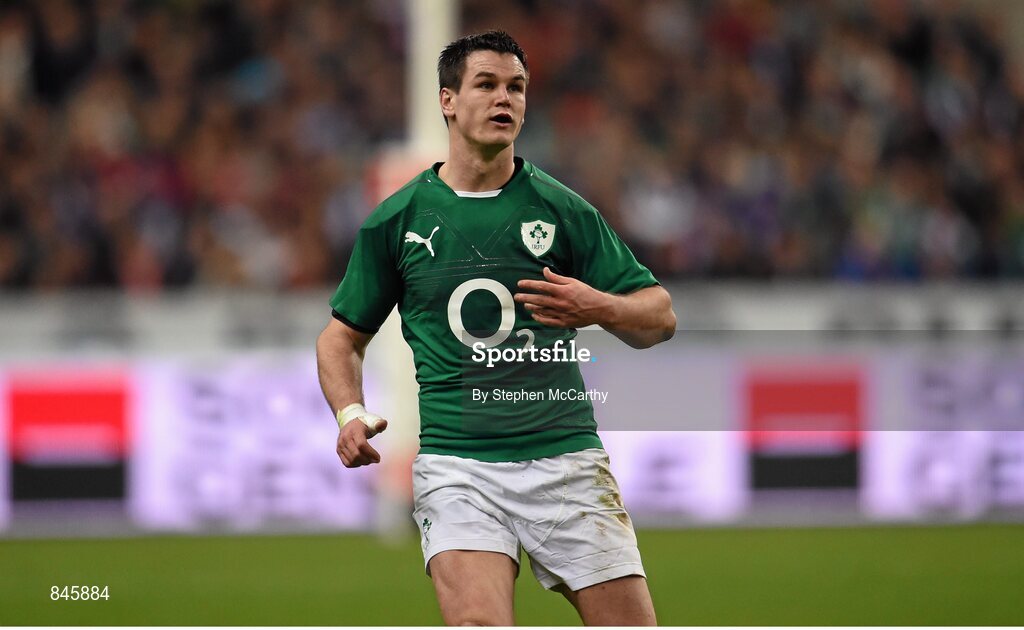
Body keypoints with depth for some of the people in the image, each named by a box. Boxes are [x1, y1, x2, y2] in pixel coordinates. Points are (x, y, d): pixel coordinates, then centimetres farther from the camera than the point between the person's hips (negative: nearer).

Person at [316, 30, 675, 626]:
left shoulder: (564, 210, 6)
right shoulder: (398, 219, 8)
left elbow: (659, 317, 8)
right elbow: (344, 335, 18)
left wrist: (599, 307, -14)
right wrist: (351, 412, -1)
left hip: (563, 451, 1)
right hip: (455, 459, -1)